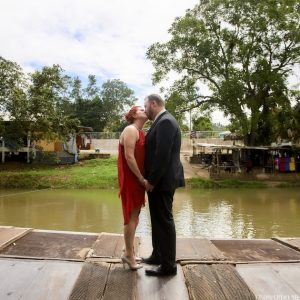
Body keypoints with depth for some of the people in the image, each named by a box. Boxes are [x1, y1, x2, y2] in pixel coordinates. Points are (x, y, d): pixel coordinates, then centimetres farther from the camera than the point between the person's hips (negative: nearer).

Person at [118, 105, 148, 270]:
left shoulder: (140, 132, 15)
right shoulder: (130, 130, -13)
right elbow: (129, 157, -21)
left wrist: (143, 178, 8)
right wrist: (141, 178, -17)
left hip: (137, 178, 10)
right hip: (131, 179, -10)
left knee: (134, 215, 16)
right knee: (131, 215, 0)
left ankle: (130, 251, 29)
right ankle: (129, 254, 14)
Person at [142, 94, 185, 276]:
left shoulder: (165, 121, -16)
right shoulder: (162, 122, 15)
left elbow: (163, 155, -23)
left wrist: (152, 180, -18)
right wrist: (151, 179, 12)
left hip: (162, 181, -10)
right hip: (158, 180, 10)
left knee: (164, 221, 1)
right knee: (158, 220, 18)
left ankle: (169, 265, 15)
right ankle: (158, 255, 34)